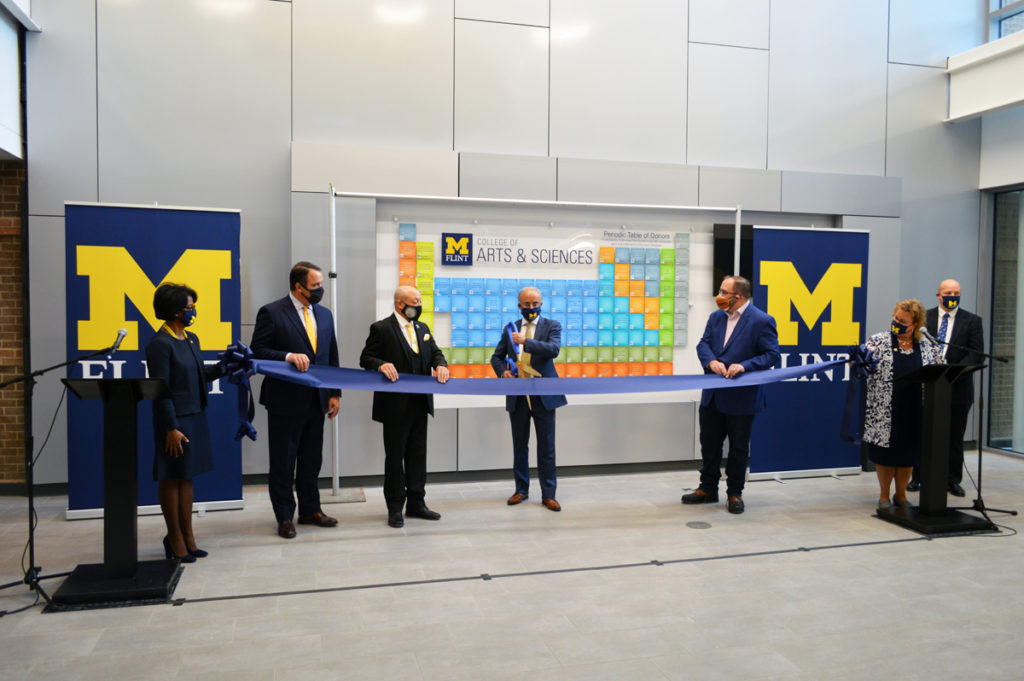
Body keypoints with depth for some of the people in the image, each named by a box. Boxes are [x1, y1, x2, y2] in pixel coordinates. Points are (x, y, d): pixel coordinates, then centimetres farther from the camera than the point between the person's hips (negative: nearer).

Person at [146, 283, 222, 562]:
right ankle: (175, 538, 16)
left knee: (187, 477, 14)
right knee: (172, 478, 4)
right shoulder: (160, 344, -14)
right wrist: (171, 428, -19)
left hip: (195, 416, 8)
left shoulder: (191, 339, 11)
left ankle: (187, 536, 23)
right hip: (175, 420, -8)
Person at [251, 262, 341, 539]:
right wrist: (288, 356, -25)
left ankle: (310, 510, 26)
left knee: (312, 459, 14)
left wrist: (335, 393, 9)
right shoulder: (271, 313, -7)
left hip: (316, 400, 6)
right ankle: (284, 516, 16)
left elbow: (332, 357, 15)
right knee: (283, 461, 5)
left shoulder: (324, 314, 11)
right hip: (286, 401, -6)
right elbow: (258, 352, -11)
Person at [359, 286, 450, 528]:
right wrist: (381, 364, -25)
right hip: (396, 406, -6)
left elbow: (435, 352, 17)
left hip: (420, 403, 6)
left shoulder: (423, 328, 14)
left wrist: (440, 364, -5)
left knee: (418, 455, 12)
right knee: (395, 456, 3)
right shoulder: (381, 328, -5)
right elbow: (366, 358, -5)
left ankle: (416, 503, 22)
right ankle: (395, 508, 13)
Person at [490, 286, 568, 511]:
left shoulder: (552, 326, 0)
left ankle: (548, 494, 10)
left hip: (543, 396, -3)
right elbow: (497, 357, 12)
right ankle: (521, 490, 25)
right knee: (520, 446, 12)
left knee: (546, 446, 2)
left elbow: (553, 349, -18)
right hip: (518, 397, 3)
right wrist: (503, 371, -9)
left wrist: (526, 342, -28)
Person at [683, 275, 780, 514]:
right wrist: (711, 361, -16)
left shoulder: (762, 321, -10)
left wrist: (744, 366, -24)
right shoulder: (716, 317, 8)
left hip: (741, 398, -6)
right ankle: (708, 489, 28)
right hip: (713, 396, 6)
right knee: (709, 443, 14)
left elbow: (771, 355, -11)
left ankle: (735, 493, 23)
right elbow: (703, 344, 5)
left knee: (738, 447, 8)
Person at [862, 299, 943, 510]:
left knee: (908, 453, 11)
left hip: (915, 411, 2)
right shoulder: (879, 341, -2)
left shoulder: (929, 345, 5)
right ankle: (884, 495, 23)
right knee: (885, 452, 5)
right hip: (885, 411, -2)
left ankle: (900, 494, 29)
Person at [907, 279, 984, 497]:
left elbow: (977, 355, -4)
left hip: (957, 388, 0)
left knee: (955, 436, 7)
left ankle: (953, 480, 17)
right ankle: (918, 477, 15)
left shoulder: (972, 321, 3)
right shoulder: (924, 318, 5)